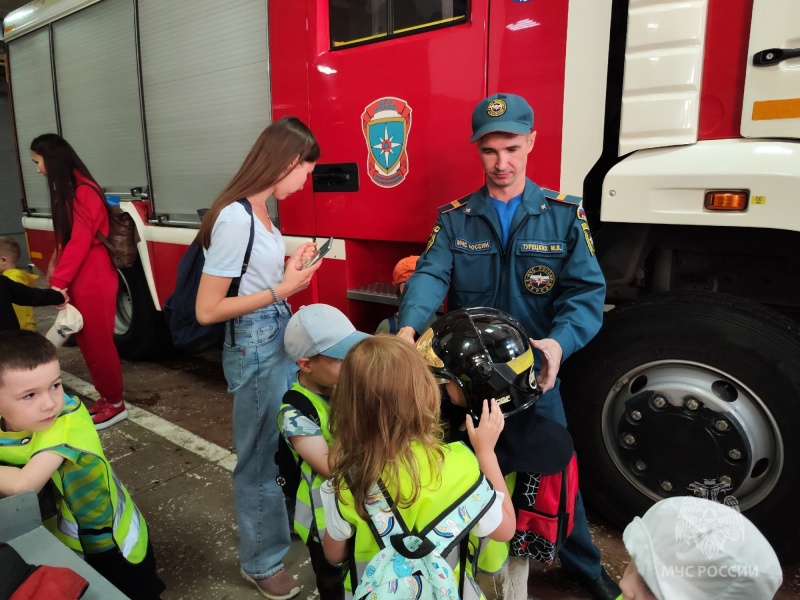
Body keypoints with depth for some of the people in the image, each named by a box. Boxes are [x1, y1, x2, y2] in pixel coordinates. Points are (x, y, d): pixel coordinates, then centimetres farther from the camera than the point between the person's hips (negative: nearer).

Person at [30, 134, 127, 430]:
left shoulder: (83, 192, -17)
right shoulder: (68, 191, 14)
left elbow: (80, 243, -22)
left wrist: (57, 282, -22)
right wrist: (54, 268, 18)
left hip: (93, 281, -9)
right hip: (78, 280, 9)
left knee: (98, 344, 0)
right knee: (87, 342, 14)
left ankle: (115, 404, 13)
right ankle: (106, 397, 25)